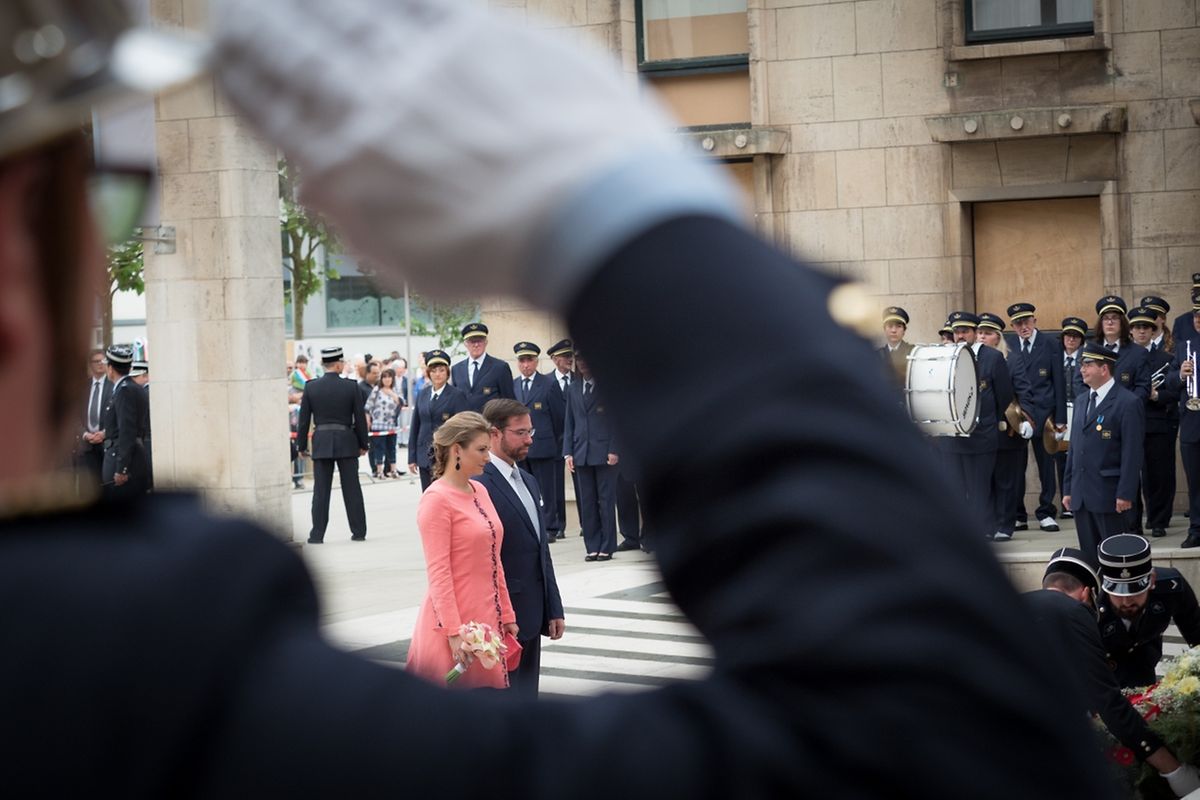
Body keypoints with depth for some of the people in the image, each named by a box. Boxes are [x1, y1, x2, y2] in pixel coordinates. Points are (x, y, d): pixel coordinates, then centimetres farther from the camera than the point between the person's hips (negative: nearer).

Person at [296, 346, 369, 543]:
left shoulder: (310, 387, -4)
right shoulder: (351, 387, -6)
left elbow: (304, 419, 0)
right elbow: (360, 418, -2)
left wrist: (302, 445, 9)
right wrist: (363, 444, 9)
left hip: (321, 443, 0)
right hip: (347, 442, 0)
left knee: (321, 490, 3)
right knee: (351, 488, 6)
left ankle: (317, 534, 1)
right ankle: (358, 531, 11)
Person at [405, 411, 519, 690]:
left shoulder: (480, 492, 12)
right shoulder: (437, 499, -11)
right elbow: (438, 572, -15)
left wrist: (506, 615, 14)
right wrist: (454, 632, -20)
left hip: (486, 618, 8)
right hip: (456, 620, -8)